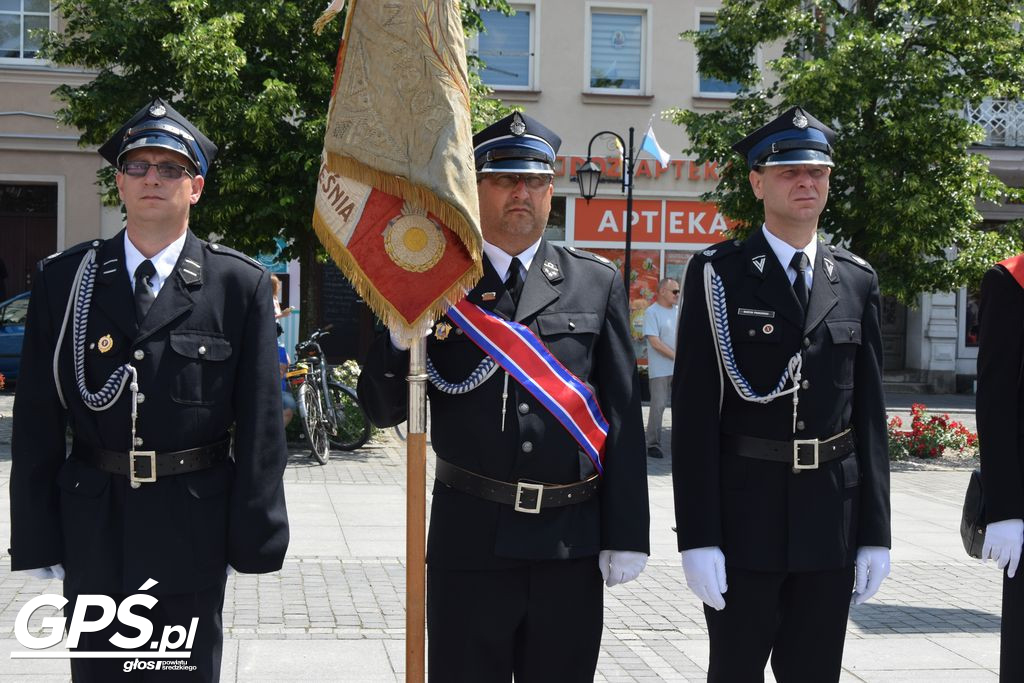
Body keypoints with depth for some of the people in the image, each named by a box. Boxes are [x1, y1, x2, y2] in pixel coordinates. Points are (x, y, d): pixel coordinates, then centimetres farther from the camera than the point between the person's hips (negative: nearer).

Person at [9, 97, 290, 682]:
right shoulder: (64, 279, 3)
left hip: (193, 529, -1)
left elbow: (261, 421, -3)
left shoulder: (242, 285, -2)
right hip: (93, 529, 2)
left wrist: (253, 537, -5)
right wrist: (36, 537, -1)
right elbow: (36, 419, 3)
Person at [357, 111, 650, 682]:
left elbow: (624, 419, 3)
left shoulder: (597, 283, 5)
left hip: (572, 543, 1)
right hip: (469, 537, -1)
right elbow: (383, 409, 3)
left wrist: (627, 535, -2)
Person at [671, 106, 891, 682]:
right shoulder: (719, 275, -3)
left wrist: (875, 533, 4)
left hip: (832, 521, 3)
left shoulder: (858, 281, 8)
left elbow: (870, 412, 8)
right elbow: (694, 412, -7)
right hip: (743, 517, -3)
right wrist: (698, 537, -12)